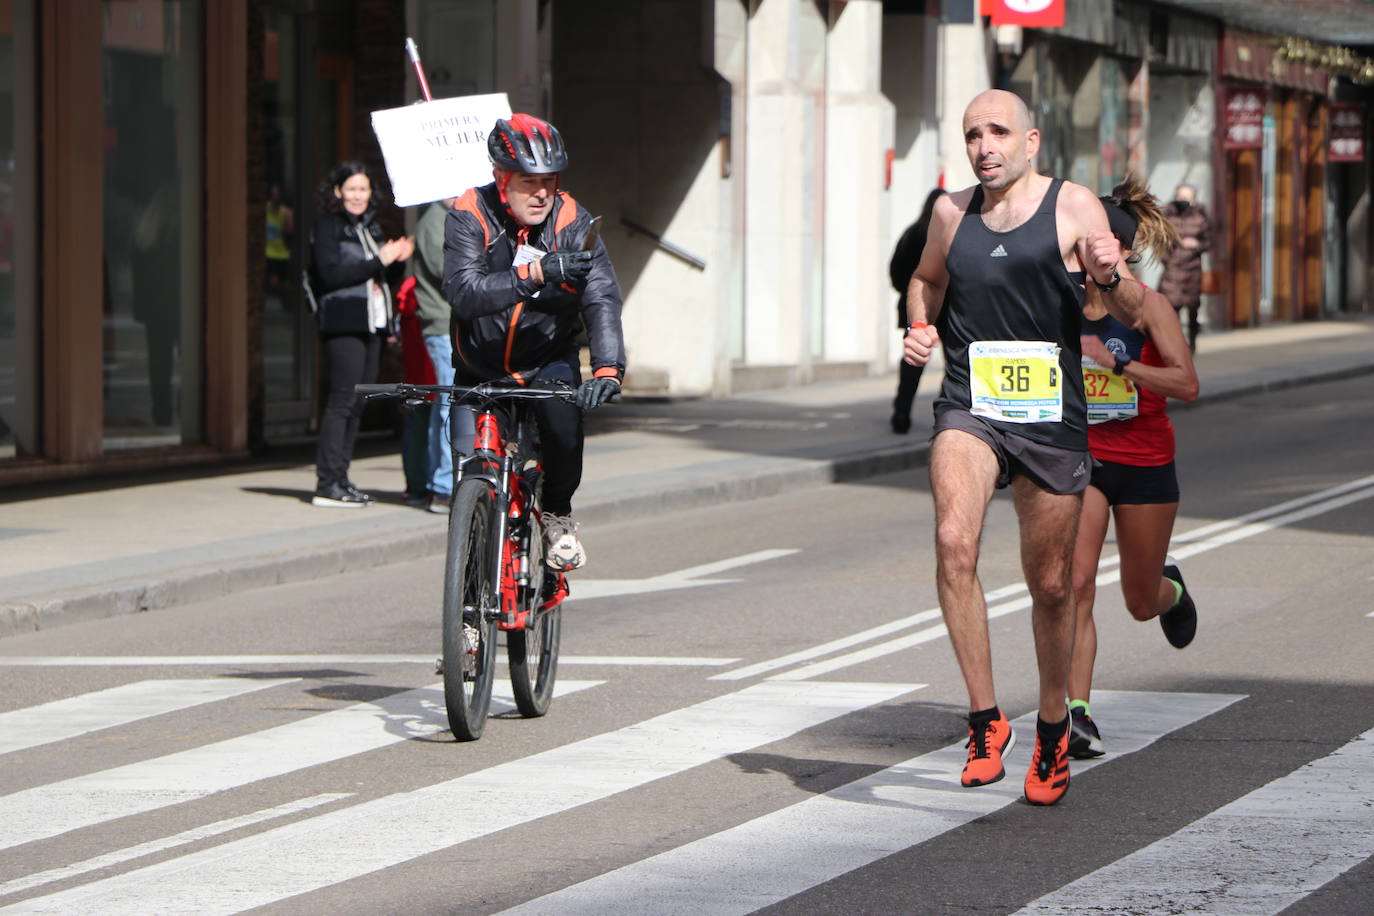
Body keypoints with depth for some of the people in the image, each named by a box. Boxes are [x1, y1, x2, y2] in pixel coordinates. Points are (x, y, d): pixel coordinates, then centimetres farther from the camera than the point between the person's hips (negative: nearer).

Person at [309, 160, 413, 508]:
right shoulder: (328, 225, -4)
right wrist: (379, 261, -16)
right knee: (343, 399, -11)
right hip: (344, 324, -8)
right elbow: (330, 274, -16)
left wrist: (397, 260, 1)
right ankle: (328, 485, -11)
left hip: (372, 323, 8)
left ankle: (340, 479, 11)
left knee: (357, 402, 7)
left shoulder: (370, 225, 19)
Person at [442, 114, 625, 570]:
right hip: (481, 369, 0)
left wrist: (607, 369, -39)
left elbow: (602, 298, -23)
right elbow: (464, 292, -31)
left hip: (548, 360, 0)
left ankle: (557, 513, -5)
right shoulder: (469, 218, -16)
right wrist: (535, 274, -45)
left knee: (562, 406, -32)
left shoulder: (571, 222, -13)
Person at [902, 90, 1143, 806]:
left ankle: (1052, 729, 30)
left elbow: (1130, 316, -2)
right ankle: (985, 720, -20)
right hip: (968, 410, 1)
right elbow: (926, 279, 30)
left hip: (1051, 417, -1)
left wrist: (1110, 278, -24)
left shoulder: (1073, 206, -1)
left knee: (1051, 585, 7)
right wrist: (921, 325, 9)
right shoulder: (952, 212, 9)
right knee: (954, 542, -26)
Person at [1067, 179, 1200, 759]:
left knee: (1141, 603, 11)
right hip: (1080, 457, 2)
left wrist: (1115, 362, -28)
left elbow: (1187, 385, -21)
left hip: (1143, 463, -2)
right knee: (1076, 583, -17)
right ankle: (1077, 715, -18)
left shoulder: (1147, 306, -11)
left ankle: (1171, 589, 49)